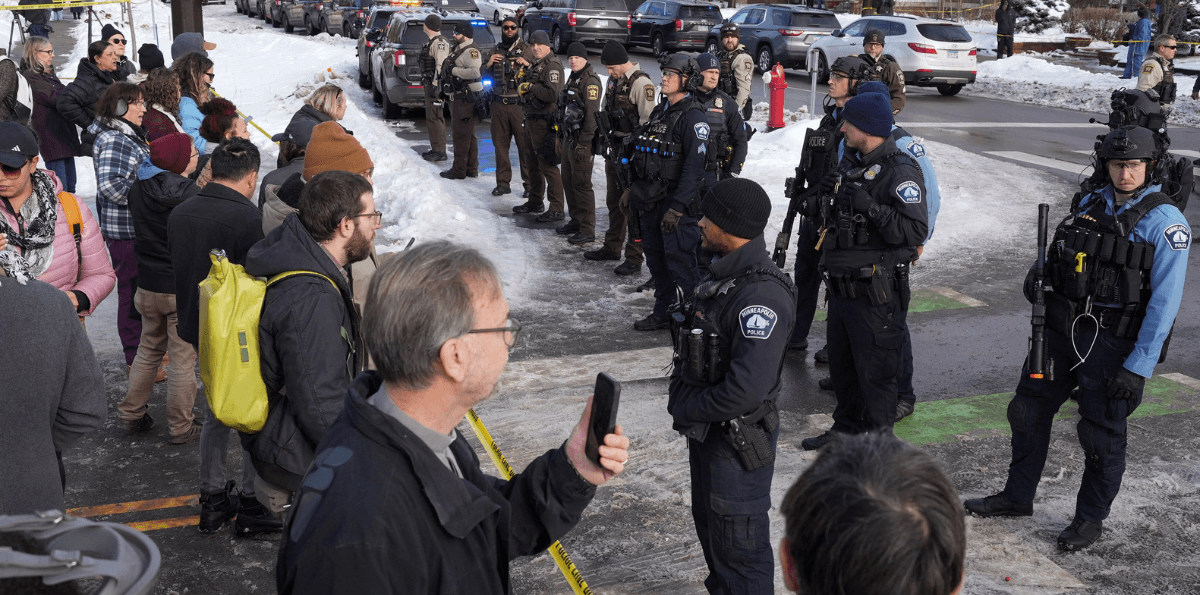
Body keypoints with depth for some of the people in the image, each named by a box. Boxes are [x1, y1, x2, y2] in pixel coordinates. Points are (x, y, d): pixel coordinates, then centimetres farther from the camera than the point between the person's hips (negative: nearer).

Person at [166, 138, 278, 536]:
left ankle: (212, 499, 28)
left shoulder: (179, 214, 2)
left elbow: (178, 271, 11)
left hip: (200, 329, 7)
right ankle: (251, 505, 16)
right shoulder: (248, 219, -22)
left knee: (216, 412, 22)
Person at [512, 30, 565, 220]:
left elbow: (552, 94, -25)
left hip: (544, 122, -10)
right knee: (533, 163, 19)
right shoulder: (534, 64, 17)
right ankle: (535, 202, 32)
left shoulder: (552, 65, -14)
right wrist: (522, 84, 0)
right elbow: (522, 88, 22)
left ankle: (556, 209, -6)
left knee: (548, 165, -9)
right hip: (531, 119, 10)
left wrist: (531, 87, -16)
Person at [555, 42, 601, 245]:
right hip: (568, 137, 10)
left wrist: (583, 143, -22)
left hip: (581, 140, -10)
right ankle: (576, 221, 28)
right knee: (568, 181, 15)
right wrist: (561, 135, 20)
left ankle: (587, 230, -3)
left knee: (581, 184, -8)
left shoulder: (591, 81, -14)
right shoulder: (573, 78, 16)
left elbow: (592, 115, -20)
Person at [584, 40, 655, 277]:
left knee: (631, 204, -8)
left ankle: (634, 258, -2)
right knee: (613, 201, 18)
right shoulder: (613, 81, 11)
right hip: (614, 150, 9)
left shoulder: (641, 84, -17)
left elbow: (649, 122, -20)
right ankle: (612, 248, 32)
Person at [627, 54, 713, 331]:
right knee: (656, 256, 14)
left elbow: (695, 165, -21)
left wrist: (677, 207, -25)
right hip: (652, 199, 9)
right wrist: (635, 189, 18)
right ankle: (663, 313, 26)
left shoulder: (693, 117, -14)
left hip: (678, 201, -9)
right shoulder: (659, 112, 14)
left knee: (680, 259, -6)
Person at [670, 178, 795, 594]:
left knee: (738, 544, 6)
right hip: (706, 429, 10)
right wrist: (680, 396, 3)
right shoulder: (722, 272, 3)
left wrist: (686, 409, -19)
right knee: (709, 524, 26)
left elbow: (745, 389, -33)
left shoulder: (762, 297, -29)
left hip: (738, 441, -10)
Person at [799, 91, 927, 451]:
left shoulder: (900, 172, -16)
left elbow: (915, 232, -25)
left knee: (875, 373, 1)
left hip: (874, 294, -9)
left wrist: (870, 206, -28)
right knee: (841, 365, 20)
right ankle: (846, 428, 37)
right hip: (841, 286, 9)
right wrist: (830, 193, 5)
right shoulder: (850, 162, 11)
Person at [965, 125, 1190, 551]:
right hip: (1061, 329, 6)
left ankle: (1091, 519, 26)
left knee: (1102, 434, 6)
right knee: (1029, 409, 14)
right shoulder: (1091, 204, 7)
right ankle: (1017, 497, 32)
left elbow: (1164, 303, -16)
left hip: (1112, 342, -6)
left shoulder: (1166, 223, -13)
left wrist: (1138, 367, -20)